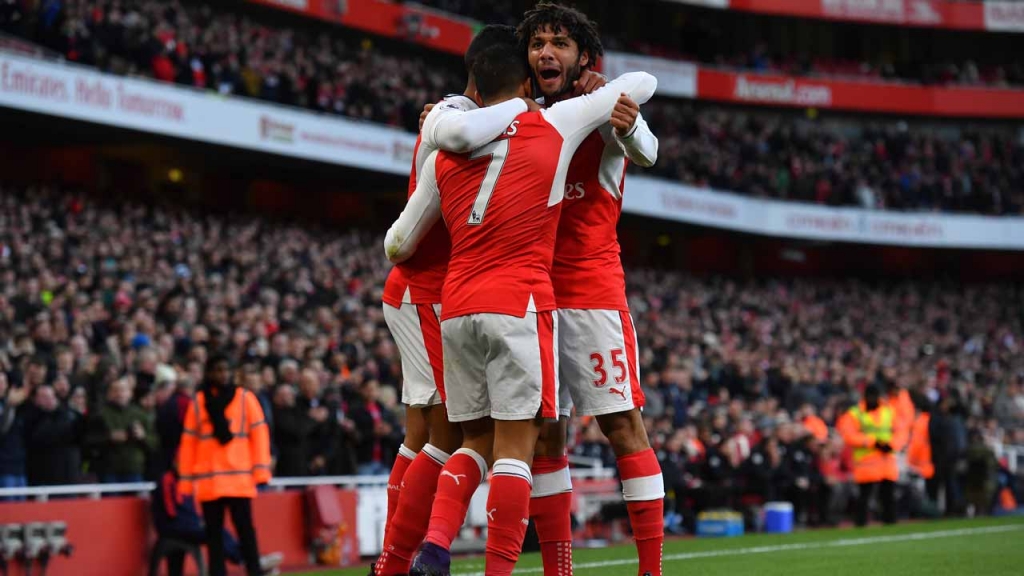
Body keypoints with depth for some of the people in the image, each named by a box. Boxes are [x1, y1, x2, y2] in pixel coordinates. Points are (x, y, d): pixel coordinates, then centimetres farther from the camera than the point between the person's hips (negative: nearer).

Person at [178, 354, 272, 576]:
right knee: (213, 533, 2)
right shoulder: (198, 402, 9)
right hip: (208, 482, 1)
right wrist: (186, 482, 5)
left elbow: (259, 433, 2)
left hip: (240, 479, -1)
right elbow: (188, 441, 9)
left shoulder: (245, 398, 6)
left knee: (245, 529, -5)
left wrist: (261, 471, -7)